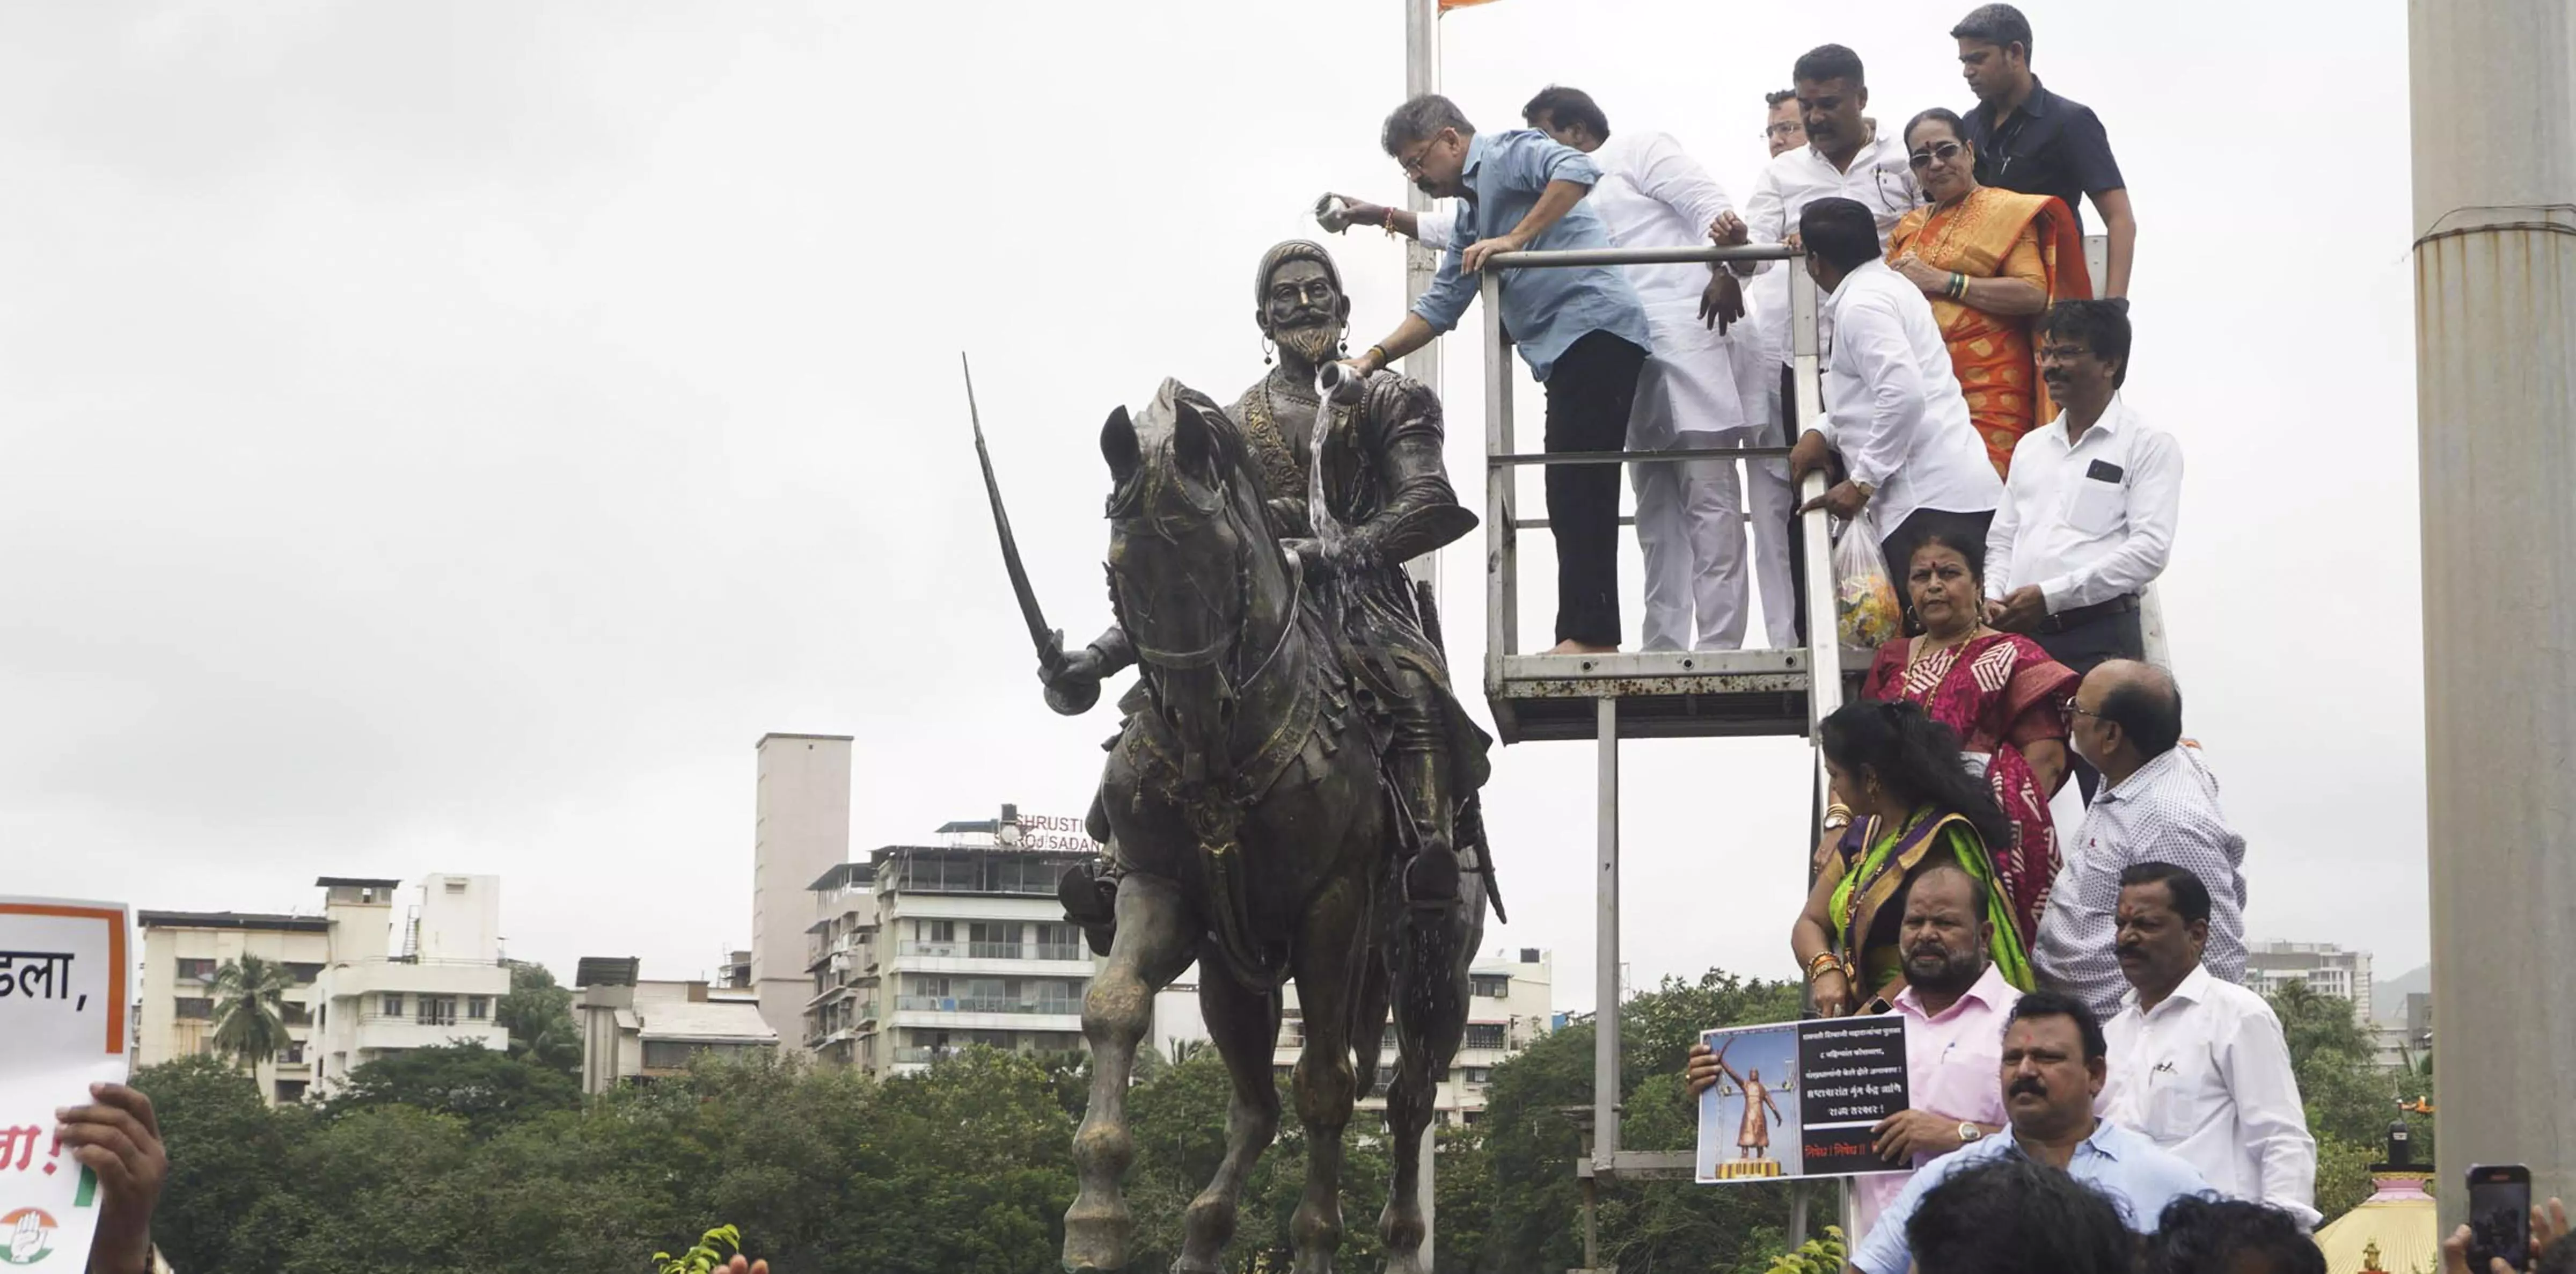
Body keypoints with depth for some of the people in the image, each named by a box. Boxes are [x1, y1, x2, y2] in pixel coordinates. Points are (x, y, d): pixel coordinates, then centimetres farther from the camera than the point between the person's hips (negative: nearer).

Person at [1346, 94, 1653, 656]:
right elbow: (1439, 306, 30)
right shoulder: (1471, 219, 29)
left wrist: (1515, 239, -20)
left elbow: (1577, 170, -19)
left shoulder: (1508, 153, 0)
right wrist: (1375, 358, 19)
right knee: (1575, 499, 6)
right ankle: (1585, 635, 4)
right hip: (1565, 352, 10)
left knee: (1579, 490, -14)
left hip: (1593, 328, -10)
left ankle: (1590, 635, -17)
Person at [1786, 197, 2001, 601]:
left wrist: (1862, 481, -14)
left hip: (1930, 503, -10)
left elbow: (1904, 394, -21)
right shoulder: (1888, 286, 22)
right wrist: (1822, 432, 15)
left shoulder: (1860, 305, -9)